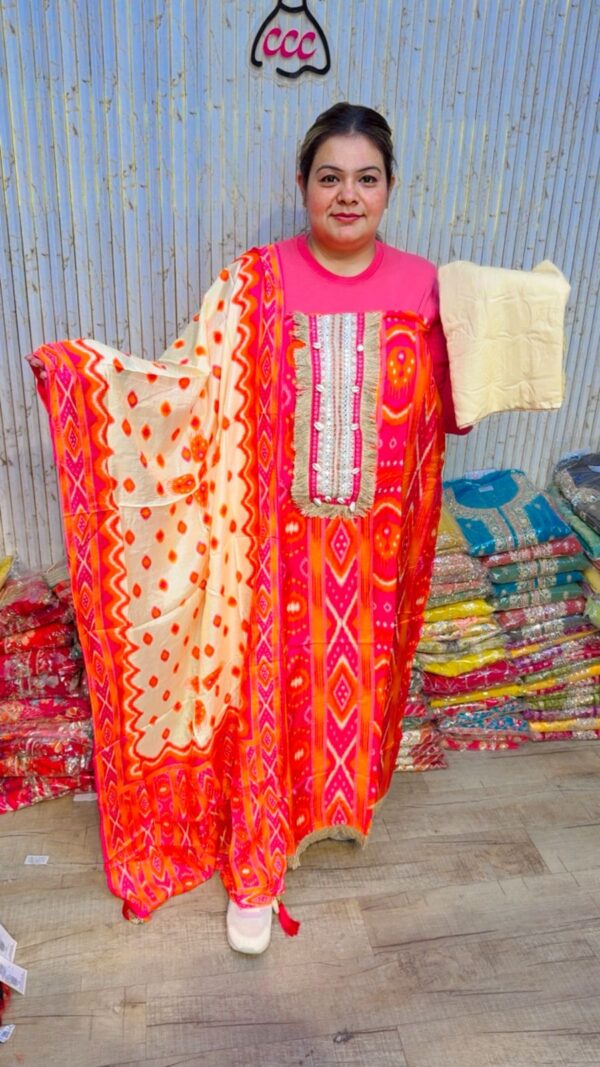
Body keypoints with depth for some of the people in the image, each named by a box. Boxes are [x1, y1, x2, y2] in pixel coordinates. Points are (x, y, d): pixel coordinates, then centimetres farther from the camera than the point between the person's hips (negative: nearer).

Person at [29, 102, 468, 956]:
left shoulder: (422, 286, 0)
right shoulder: (256, 283, -7)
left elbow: (447, 411, 4)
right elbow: (186, 384, -13)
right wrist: (83, 366, -24)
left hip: (374, 540, 3)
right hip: (280, 538, -2)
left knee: (360, 675, 20)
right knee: (271, 689, 8)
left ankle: (342, 794, 52)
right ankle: (253, 873, 30)